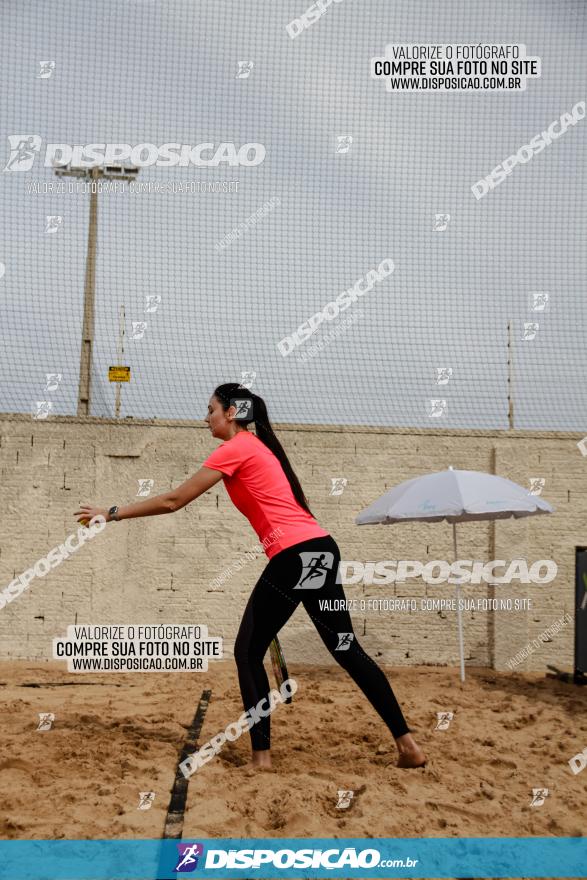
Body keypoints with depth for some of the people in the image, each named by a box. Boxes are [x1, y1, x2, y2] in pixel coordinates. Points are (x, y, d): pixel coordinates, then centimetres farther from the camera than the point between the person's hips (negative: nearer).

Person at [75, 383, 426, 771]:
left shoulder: (235, 448, -3)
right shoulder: (259, 446, 22)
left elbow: (173, 500, -3)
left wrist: (112, 513, 5)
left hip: (295, 554, -9)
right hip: (321, 547, 9)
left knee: (248, 652, 4)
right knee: (347, 650, 11)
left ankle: (262, 754, 5)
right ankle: (408, 743, 11)